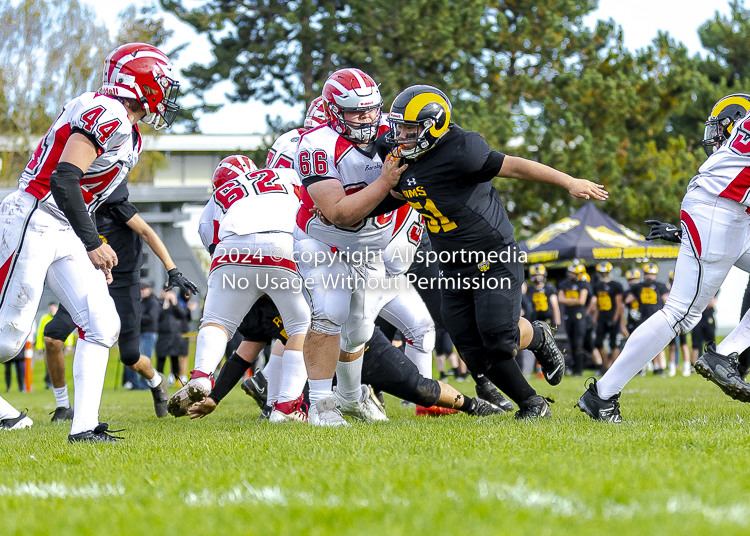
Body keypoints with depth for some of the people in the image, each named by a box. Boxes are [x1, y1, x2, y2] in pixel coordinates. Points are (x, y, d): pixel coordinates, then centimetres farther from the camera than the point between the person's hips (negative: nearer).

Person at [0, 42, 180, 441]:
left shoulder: (127, 135, 18)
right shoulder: (107, 114, -14)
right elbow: (63, 180, -23)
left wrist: (98, 257, 18)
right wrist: (93, 244, -20)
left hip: (65, 236, 10)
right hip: (33, 223, -10)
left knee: (101, 325, -2)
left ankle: (84, 426, -5)